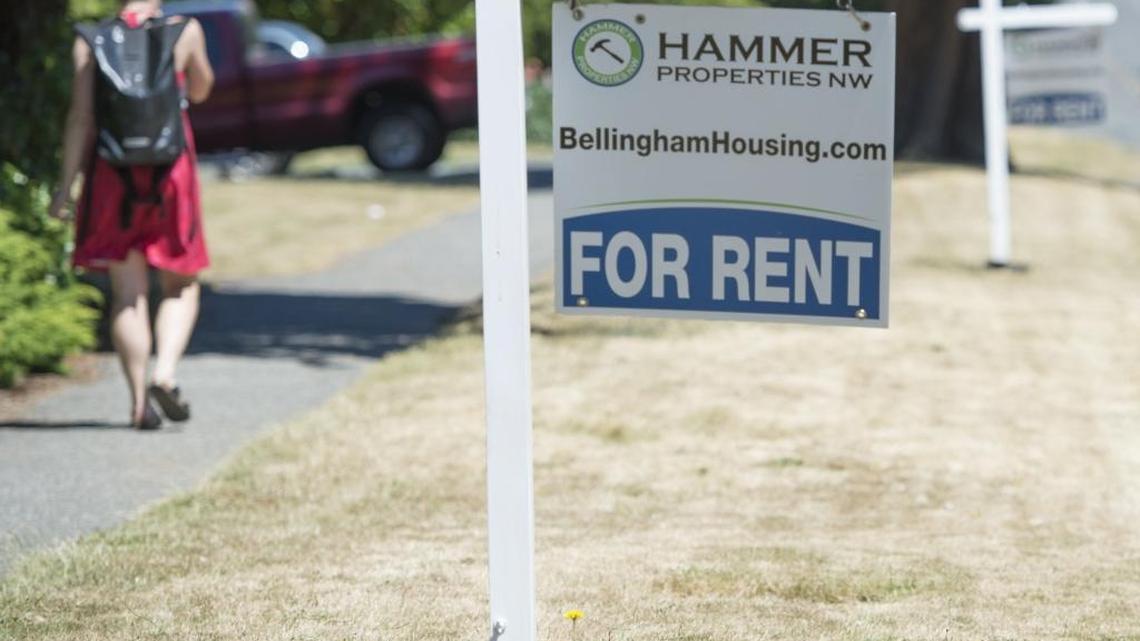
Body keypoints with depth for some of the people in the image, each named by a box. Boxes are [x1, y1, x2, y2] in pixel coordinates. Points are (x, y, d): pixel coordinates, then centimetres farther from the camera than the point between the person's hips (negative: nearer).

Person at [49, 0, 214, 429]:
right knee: (180, 287, 13)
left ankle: (140, 402, 3)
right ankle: (165, 373, -10)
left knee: (127, 294, 7)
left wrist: (66, 184, -3)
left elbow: (81, 118, -6)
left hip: (111, 173, 1)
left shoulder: (91, 41, -2)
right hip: (171, 172, -1)